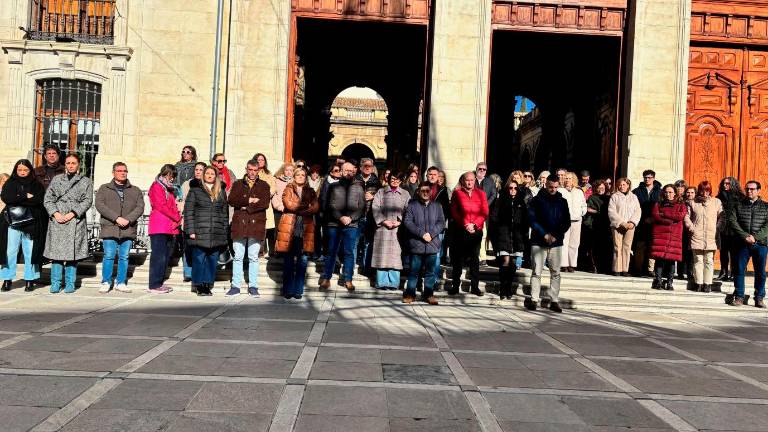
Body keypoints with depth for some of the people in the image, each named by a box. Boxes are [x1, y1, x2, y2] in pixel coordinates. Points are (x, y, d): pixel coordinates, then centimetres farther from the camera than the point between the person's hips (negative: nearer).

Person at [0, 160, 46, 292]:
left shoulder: (37, 185, 10)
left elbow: (38, 200, -8)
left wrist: (18, 199, -8)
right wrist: (26, 197, -8)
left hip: (31, 224, -1)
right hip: (12, 223, 1)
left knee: (30, 252, -1)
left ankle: (30, 280, 6)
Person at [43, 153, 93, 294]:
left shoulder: (86, 182, 10)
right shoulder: (56, 179, 16)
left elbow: (87, 201, 0)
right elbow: (48, 199, 9)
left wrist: (72, 214, -10)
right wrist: (56, 213, -7)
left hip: (76, 221, -1)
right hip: (57, 220, 1)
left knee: (73, 253, -2)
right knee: (56, 252, -1)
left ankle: (70, 284, 6)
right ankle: (55, 283, 6)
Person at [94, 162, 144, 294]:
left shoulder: (135, 191, 16)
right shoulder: (104, 189, 11)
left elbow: (140, 207, 4)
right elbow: (100, 205, -3)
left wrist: (128, 219, -13)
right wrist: (117, 218, -14)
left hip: (128, 230, 2)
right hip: (109, 228, -2)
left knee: (124, 257, 4)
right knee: (109, 256, -3)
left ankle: (121, 283, 12)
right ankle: (106, 283, 7)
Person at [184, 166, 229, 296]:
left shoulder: (221, 192, 15)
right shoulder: (195, 190, 5)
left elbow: (225, 213, 15)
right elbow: (188, 211, 1)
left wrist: (225, 231, 8)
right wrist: (191, 231, -7)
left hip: (217, 234, 3)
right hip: (199, 233, -3)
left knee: (212, 260, 4)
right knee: (199, 259, -3)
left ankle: (208, 285, 13)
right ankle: (199, 285, 7)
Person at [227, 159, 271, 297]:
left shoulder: (264, 185, 10)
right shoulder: (237, 184, 14)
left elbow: (265, 203, -6)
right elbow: (231, 200, -3)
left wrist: (247, 207, -9)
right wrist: (249, 200, -10)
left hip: (256, 225, -1)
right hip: (239, 225, 1)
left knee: (254, 257, 3)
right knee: (238, 257, 3)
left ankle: (253, 286, 9)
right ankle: (235, 286, 9)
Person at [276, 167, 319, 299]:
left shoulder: (311, 192, 16)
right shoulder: (288, 189, 11)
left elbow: (315, 208, 0)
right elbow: (288, 204, -7)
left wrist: (297, 208, -9)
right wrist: (306, 206, -4)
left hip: (305, 228, 2)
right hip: (290, 227, -2)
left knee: (303, 260, -1)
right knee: (289, 259, 0)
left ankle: (298, 290, 5)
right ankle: (288, 290, 5)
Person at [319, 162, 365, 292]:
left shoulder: (358, 188, 7)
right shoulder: (334, 187, 6)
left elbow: (362, 208, 2)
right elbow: (330, 206, 0)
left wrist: (351, 218, -12)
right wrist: (340, 217, -13)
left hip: (351, 225, 0)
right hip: (334, 224, 0)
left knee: (349, 253, 4)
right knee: (331, 252, 5)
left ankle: (348, 280, 10)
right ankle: (326, 279, 12)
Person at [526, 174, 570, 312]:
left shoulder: (562, 202, 9)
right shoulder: (537, 200, 1)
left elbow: (567, 222, 7)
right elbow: (532, 219, -5)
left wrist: (556, 235, -8)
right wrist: (545, 234, -14)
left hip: (556, 243, 3)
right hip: (538, 242, -2)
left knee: (555, 272, 3)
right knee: (537, 272, -3)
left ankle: (553, 300, 8)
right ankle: (533, 299, 1)